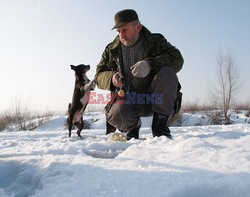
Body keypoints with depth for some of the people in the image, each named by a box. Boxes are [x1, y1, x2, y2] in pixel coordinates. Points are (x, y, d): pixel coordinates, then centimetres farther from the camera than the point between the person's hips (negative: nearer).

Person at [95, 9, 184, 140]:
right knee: (116, 116, -33)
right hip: (128, 98, 1)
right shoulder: (112, 49, 8)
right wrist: (111, 78, -17)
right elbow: (99, 76, 8)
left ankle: (160, 126, -17)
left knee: (167, 73, -29)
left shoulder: (156, 41, 1)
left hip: (153, 98, 0)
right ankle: (133, 126, 7)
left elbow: (177, 59, -14)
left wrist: (150, 64, -32)